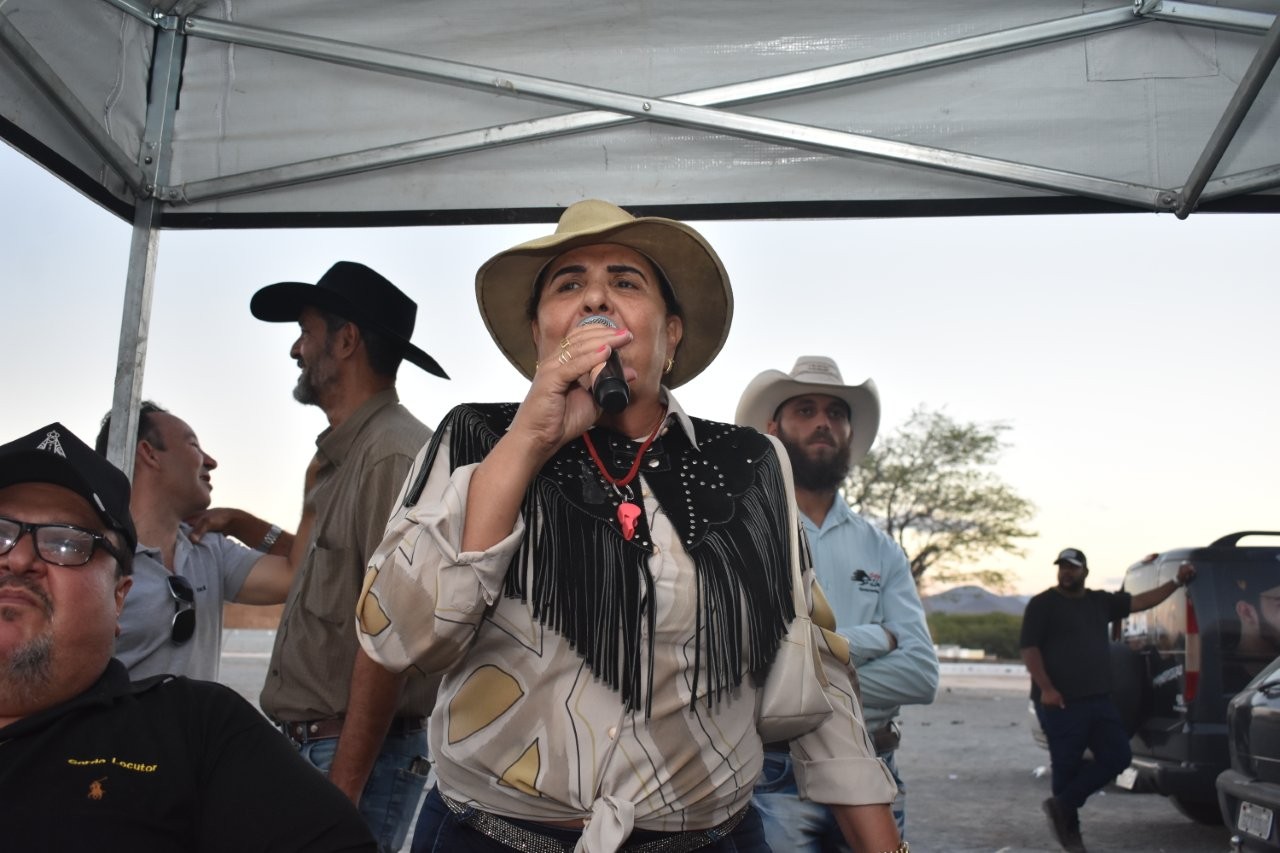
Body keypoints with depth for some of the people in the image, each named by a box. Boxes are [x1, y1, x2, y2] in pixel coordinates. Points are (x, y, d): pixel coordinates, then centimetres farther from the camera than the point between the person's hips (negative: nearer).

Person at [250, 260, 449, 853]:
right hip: (305, 746, 9)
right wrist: (314, 492, 14)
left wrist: (342, 787, -21)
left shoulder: (395, 454, -16)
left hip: (355, 757, -9)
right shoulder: (341, 458, 14)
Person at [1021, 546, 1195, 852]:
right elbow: (1029, 649, -10)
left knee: (1117, 757, 3)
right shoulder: (1042, 604, -5)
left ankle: (1063, 805, 10)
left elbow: (1140, 601, 15)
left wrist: (1176, 582, 4)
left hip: (1099, 700, 7)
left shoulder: (1100, 601, 15)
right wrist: (1045, 688, -21)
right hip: (1060, 702, -7)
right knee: (1067, 766, 0)